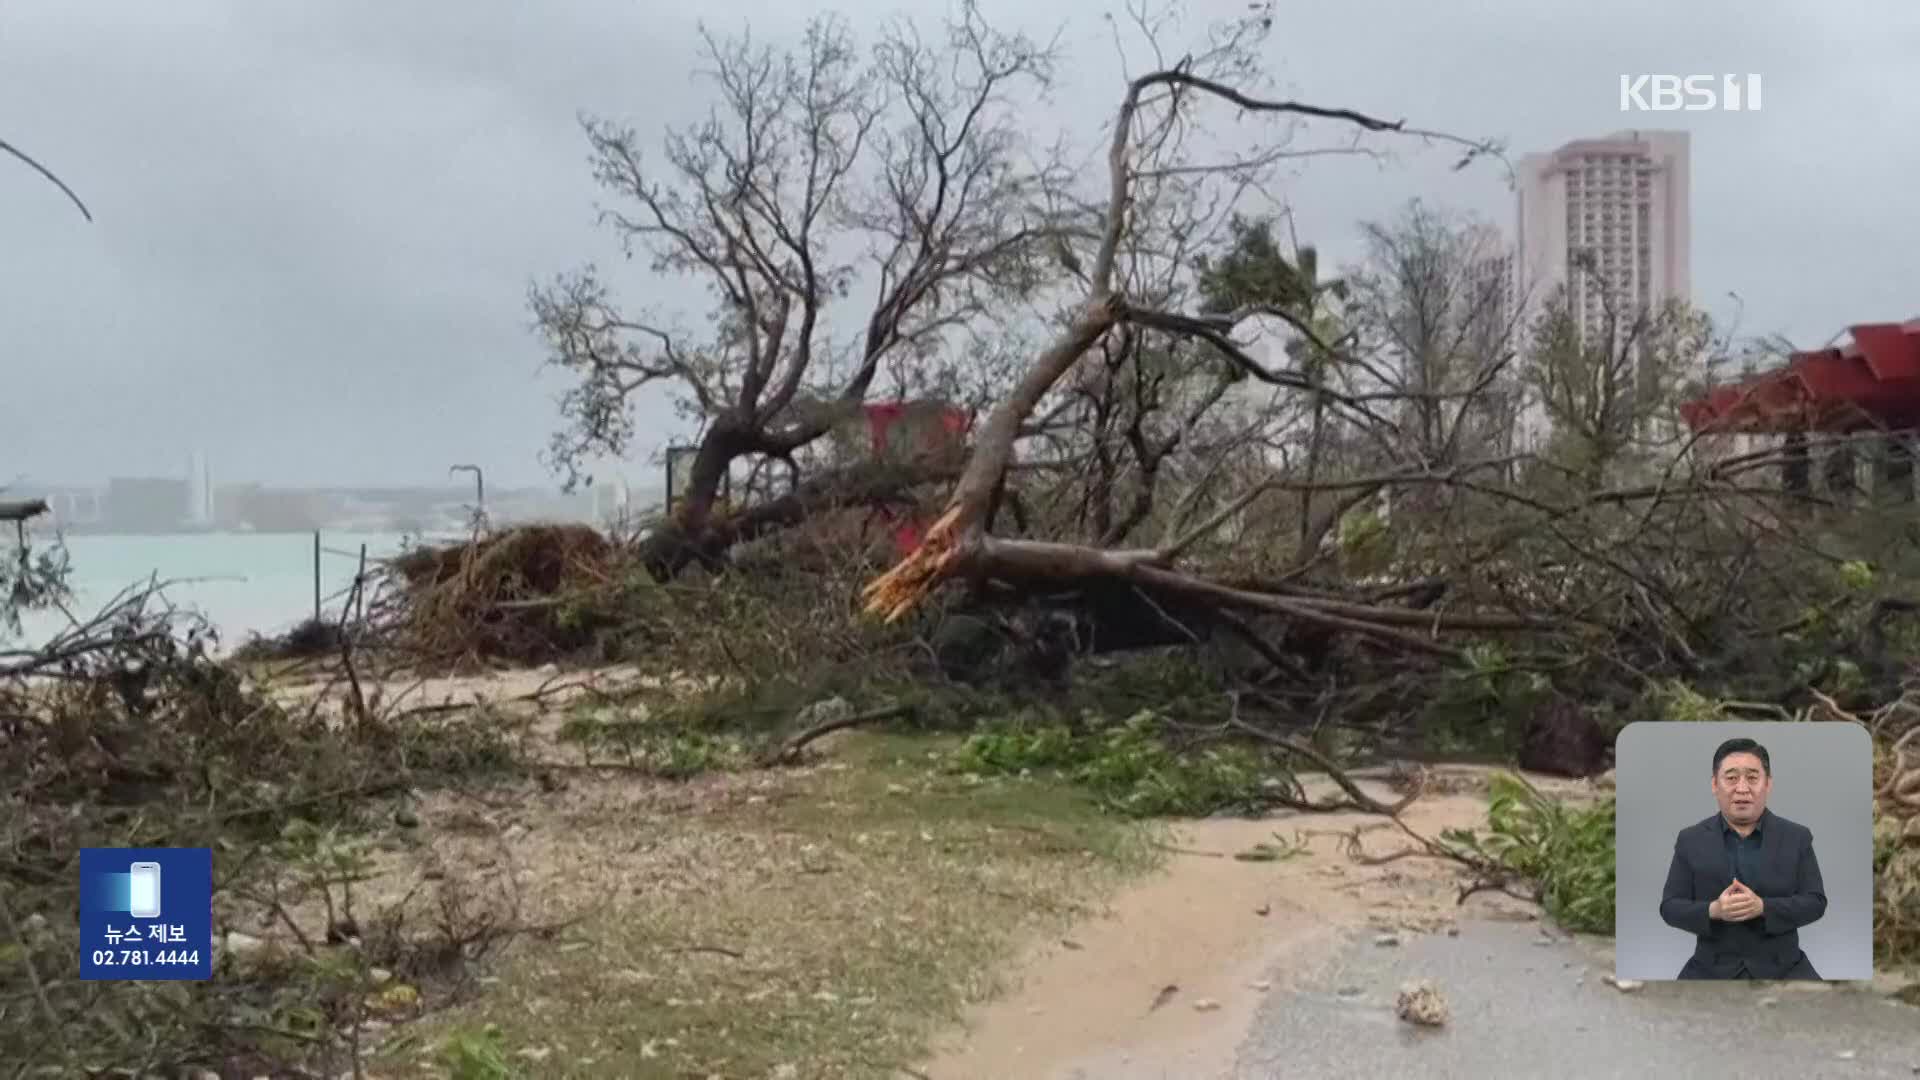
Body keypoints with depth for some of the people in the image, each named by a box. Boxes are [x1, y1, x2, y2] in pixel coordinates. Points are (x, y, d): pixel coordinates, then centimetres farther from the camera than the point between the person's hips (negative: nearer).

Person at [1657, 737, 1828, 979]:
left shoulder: (1796, 837, 4)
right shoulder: (1690, 840, 3)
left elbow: (1815, 902, -2)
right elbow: (1670, 906, 0)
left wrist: (1763, 907, -20)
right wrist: (1713, 911, -20)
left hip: (1782, 968, 0)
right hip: (1712, 969, 0)